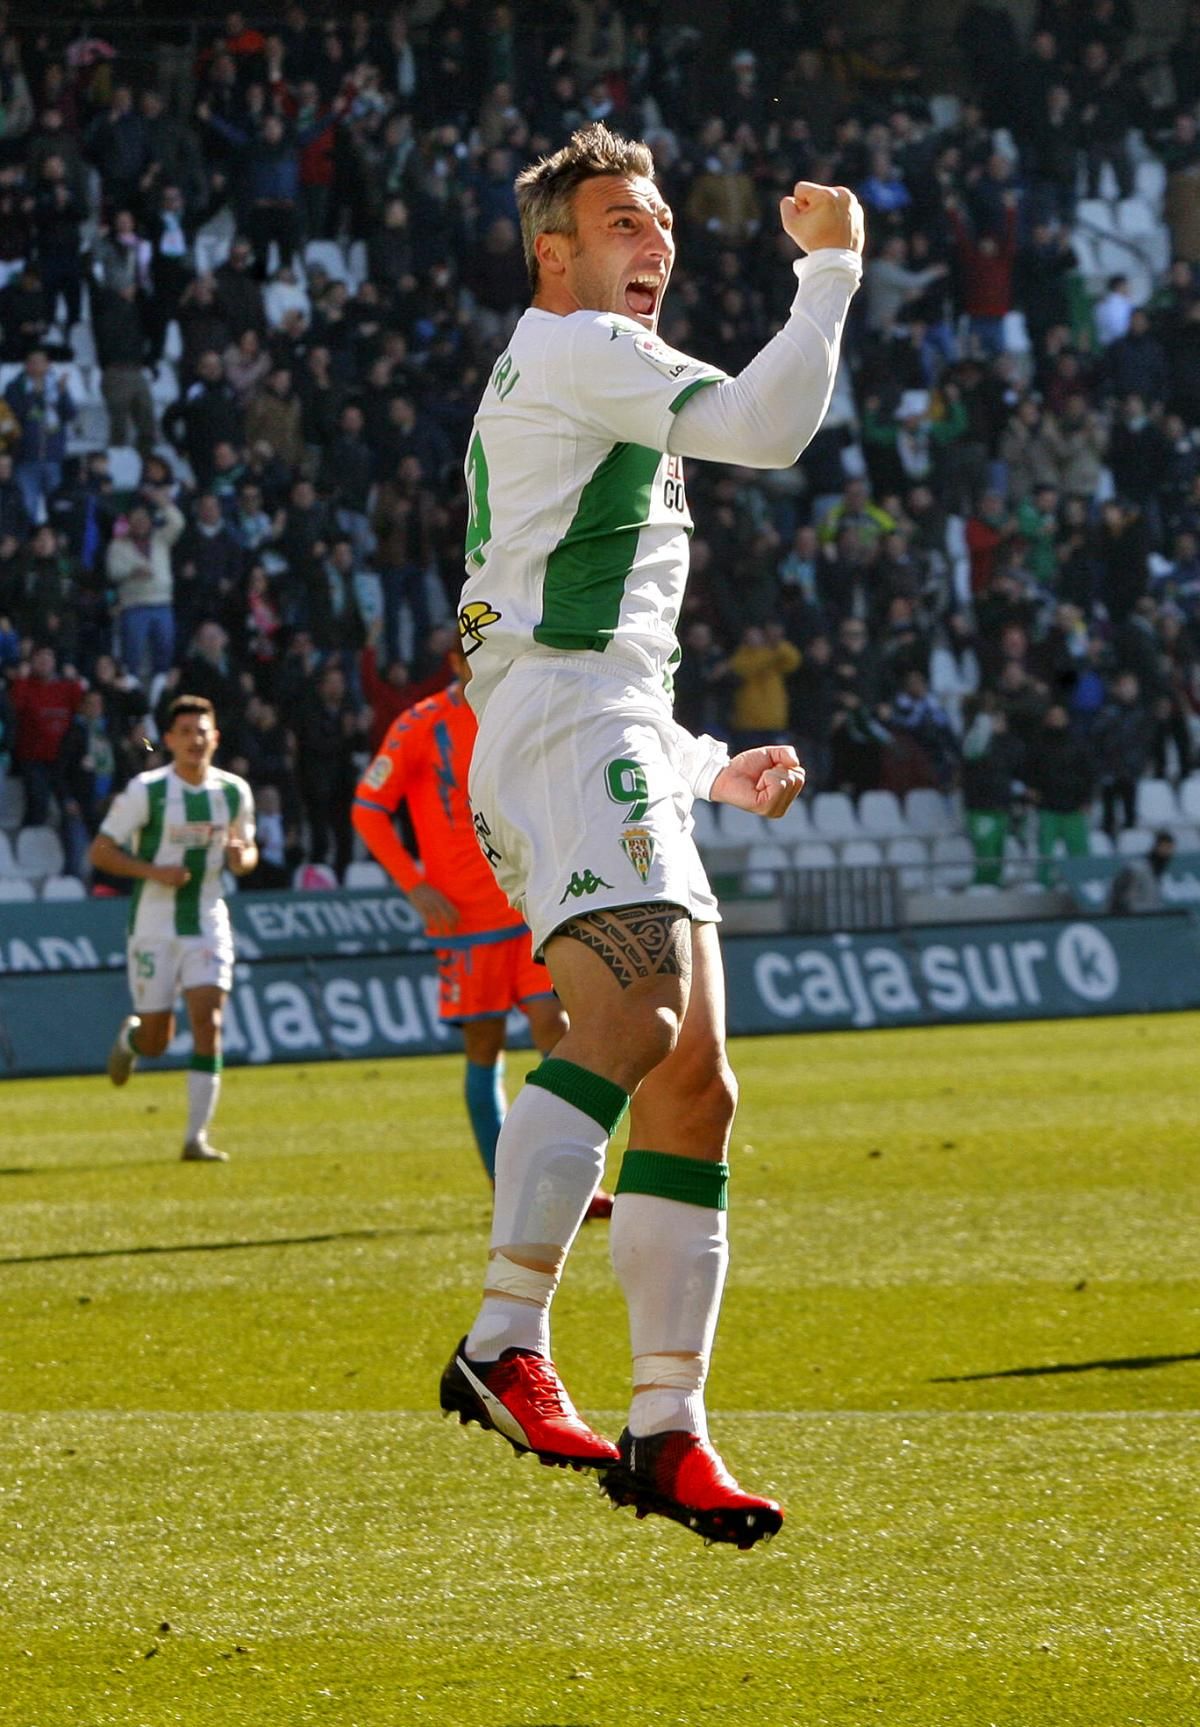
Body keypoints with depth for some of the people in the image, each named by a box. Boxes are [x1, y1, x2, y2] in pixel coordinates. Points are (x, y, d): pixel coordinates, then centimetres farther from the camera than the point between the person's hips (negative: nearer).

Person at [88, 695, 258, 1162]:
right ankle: (130, 1036, 41)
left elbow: (246, 848, 16)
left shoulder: (235, 791, 2)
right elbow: (100, 852, -8)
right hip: (153, 926, -2)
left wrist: (242, 857, -9)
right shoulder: (145, 790, -10)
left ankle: (196, 1136, -9)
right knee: (157, 1041, 2)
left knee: (208, 1024, -12)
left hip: (208, 925, 2)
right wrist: (153, 871, -22)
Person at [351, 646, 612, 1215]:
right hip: (467, 915, -2)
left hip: (533, 907, 2)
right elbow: (368, 810, -1)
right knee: (484, 1049, 1)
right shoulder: (420, 727, -4)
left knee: (553, 1028, -10)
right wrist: (415, 886, -9)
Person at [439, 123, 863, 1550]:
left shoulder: (569, 385, 32)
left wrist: (711, 773, 31)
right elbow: (763, 427, -14)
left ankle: (665, 1432, -2)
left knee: (693, 1090, 2)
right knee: (633, 1019, -28)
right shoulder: (575, 350, 3)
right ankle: (506, 1345, -38)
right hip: (571, 726, -10)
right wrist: (832, 268, -5)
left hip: (611, 759, 10)